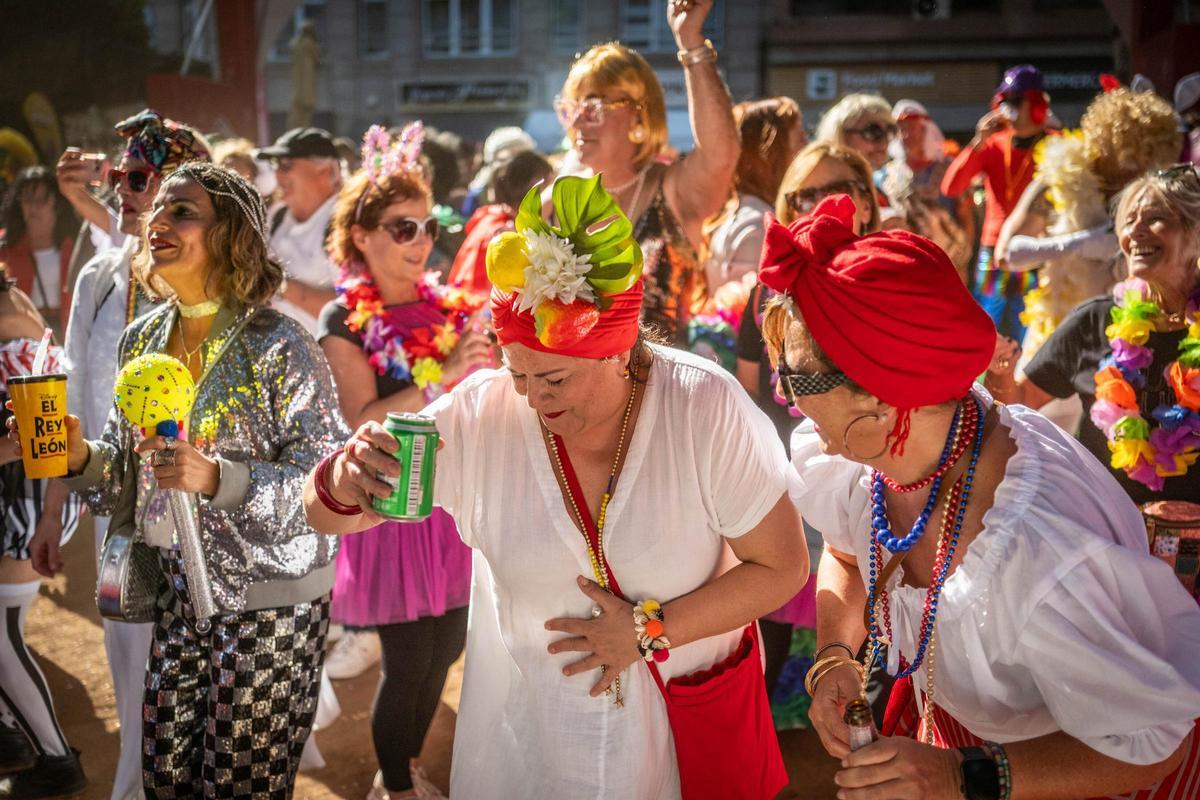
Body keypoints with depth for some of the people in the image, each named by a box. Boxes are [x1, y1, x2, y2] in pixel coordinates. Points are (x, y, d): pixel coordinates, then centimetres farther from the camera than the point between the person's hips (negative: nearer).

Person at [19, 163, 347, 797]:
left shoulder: (279, 347, -16)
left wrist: (216, 477, -30)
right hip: (182, 589, 6)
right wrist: (79, 457, -8)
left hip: (270, 596, -6)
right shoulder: (141, 340, 5)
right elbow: (128, 475, 12)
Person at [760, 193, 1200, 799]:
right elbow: (845, 552, 4)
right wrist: (836, 657, -13)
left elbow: (1149, 749, -29)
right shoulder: (858, 454, -21)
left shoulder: (1036, 560, -41)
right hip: (945, 717, 5)